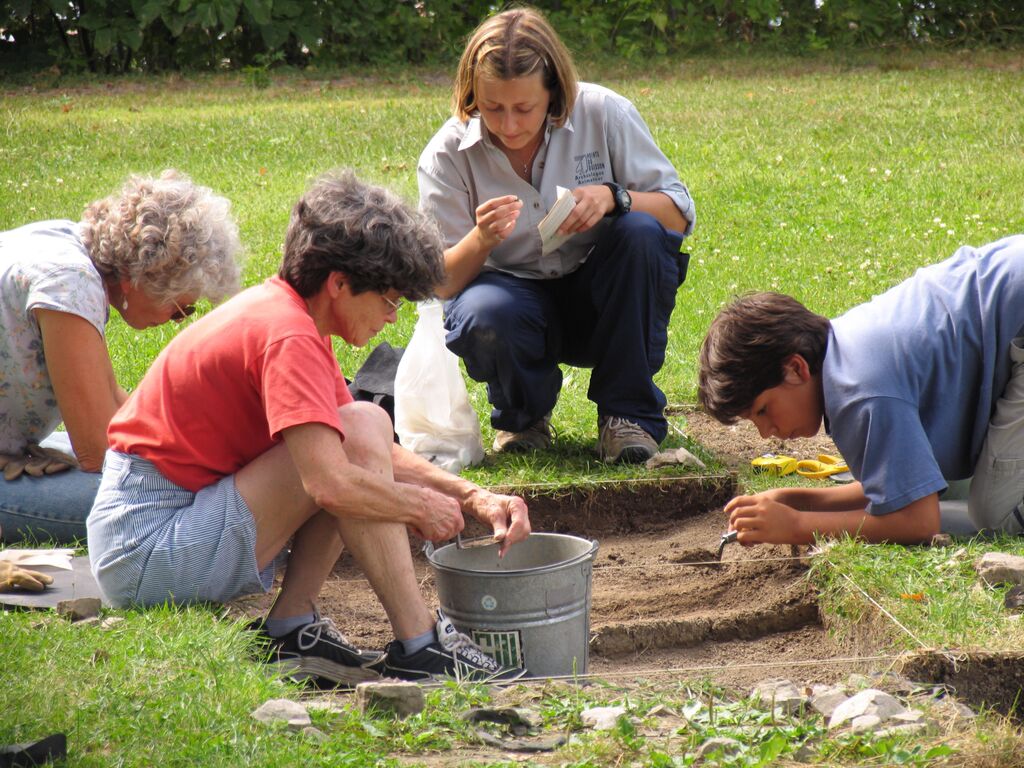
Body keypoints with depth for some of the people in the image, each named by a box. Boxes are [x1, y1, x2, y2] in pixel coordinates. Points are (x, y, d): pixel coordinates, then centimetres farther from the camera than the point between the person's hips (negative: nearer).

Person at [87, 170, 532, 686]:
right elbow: (331, 486, -29)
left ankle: (293, 629, 2)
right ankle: (418, 648, -17)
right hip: (147, 556, -10)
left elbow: (379, 456, 21)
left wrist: (473, 497, 9)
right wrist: (420, 505, -10)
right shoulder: (288, 337, -17)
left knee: (359, 443, 11)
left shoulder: (282, 311, 14)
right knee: (359, 431, -17)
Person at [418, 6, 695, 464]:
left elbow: (679, 213, -8)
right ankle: (523, 415, 2)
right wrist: (480, 241, -33)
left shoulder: (602, 114, -12)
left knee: (642, 233, -30)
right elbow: (439, 282, -11)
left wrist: (613, 198, -29)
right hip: (514, 296, -1)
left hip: (597, 298, 1)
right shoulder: (448, 155, -10)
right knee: (484, 316, -36)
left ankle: (628, 413, -13)